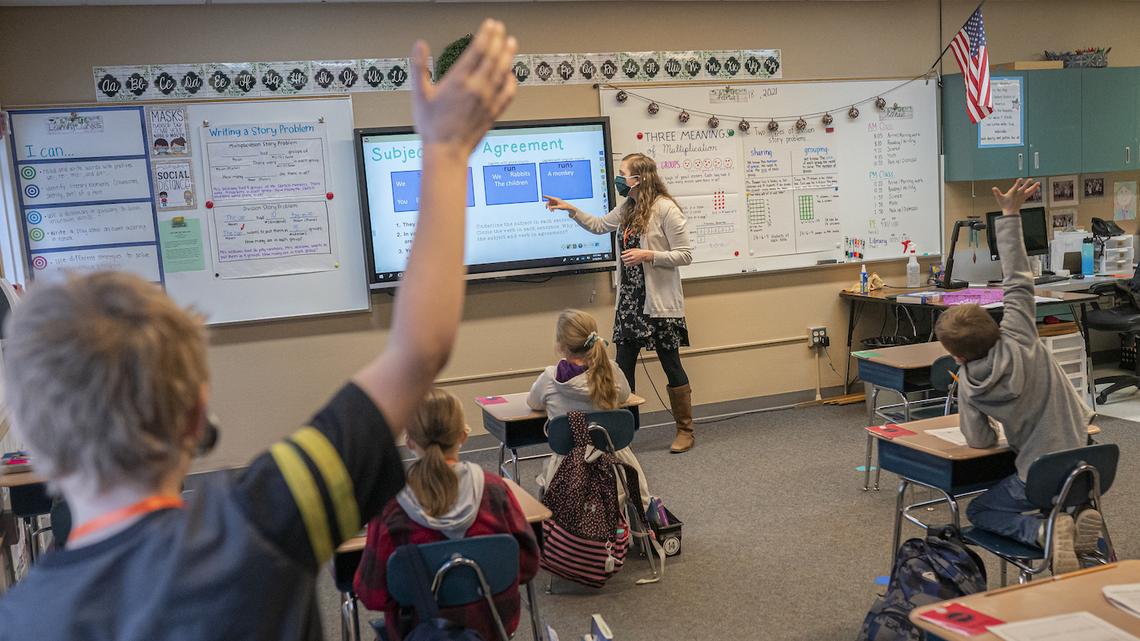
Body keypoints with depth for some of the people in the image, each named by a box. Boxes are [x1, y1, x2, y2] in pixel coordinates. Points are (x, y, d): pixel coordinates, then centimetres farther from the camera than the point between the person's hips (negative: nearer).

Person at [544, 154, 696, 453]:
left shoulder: (666, 209, -14)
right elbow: (599, 225, 26)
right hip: (629, 300, 8)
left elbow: (685, 255, -14)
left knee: (671, 365, 4)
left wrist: (648, 255, -23)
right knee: (623, 366, 9)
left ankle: (685, 431, 18)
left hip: (659, 302, -7)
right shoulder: (627, 208, 9)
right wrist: (571, 209, 16)